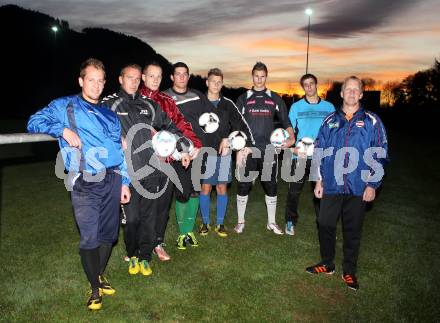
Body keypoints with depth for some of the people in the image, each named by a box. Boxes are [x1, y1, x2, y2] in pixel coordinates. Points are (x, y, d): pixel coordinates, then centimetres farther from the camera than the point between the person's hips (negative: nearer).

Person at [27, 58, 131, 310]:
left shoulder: (109, 114, 18)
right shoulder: (65, 105, 6)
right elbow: (34, 122, -3)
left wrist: (125, 182, 12)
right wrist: (63, 129, -18)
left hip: (112, 180, 4)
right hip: (85, 183, -4)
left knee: (108, 233, 11)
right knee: (89, 238, -4)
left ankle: (100, 275, 33)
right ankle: (95, 288, 16)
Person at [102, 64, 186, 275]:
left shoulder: (149, 104, 15)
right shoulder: (109, 104, 4)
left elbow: (169, 126, 21)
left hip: (152, 170, 3)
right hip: (127, 172, -3)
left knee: (150, 216, 7)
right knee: (131, 217, 2)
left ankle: (145, 257, 24)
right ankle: (132, 255, 25)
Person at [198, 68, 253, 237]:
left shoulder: (227, 104, 6)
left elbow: (240, 124, 4)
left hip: (224, 152, 2)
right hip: (205, 152, -2)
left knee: (222, 188, 7)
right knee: (205, 188, 3)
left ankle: (220, 224, 20)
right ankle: (205, 223, 20)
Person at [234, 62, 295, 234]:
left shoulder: (275, 99, 9)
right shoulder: (243, 99, 6)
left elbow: (285, 121, 10)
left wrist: (291, 137, -8)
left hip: (268, 150, 1)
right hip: (248, 150, -1)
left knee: (271, 186, 6)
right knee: (243, 186, 3)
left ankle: (271, 222, 22)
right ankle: (240, 221, 19)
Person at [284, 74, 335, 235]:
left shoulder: (329, 107, 6)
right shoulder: (296, 106, 4)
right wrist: (293, 148, -12)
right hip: (300, 156, -1)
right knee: (294, 191, 3)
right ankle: (290, 222, 20)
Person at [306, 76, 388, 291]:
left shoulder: (372, 122, 2)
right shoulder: (330, 121, 8)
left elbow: (380, 155, 1)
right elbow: (319, 151, 10)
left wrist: (372, 184, -4)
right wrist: (319, 180, 6)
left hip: (358, 189, -2)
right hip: (331, 185, 2)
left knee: (352, 230, 9)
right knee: (325, 225, 7)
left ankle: (349, 271, 25)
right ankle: (327, 264, 28)